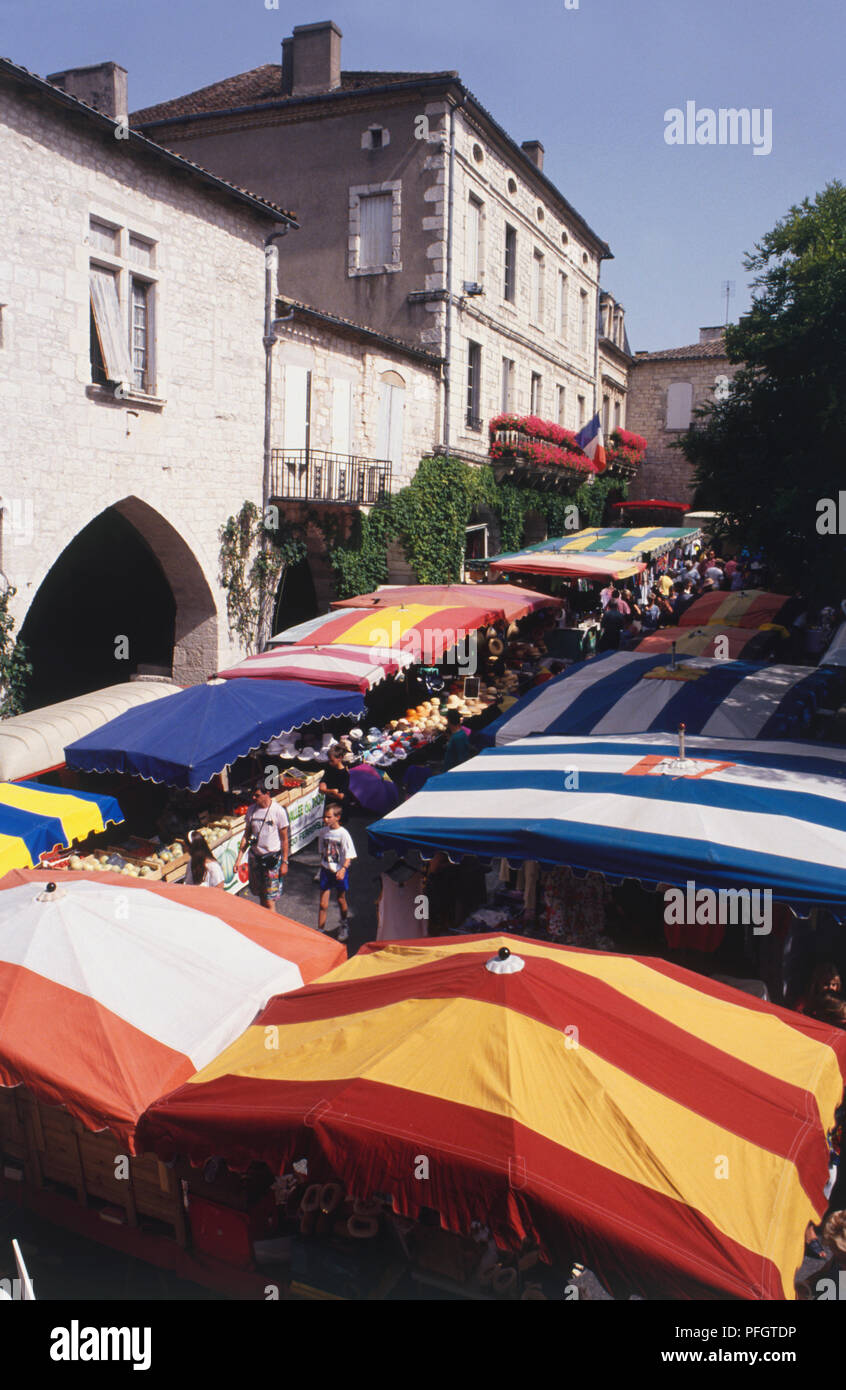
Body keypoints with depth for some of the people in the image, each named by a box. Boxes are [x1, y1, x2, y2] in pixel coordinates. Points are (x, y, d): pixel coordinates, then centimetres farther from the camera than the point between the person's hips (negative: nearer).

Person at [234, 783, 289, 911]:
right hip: (255, 857, 5)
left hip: (272, 858, -5)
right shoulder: (252, 810, 2)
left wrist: (284, 862, -7)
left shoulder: (278, 811, -11)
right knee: (260, 894, 12)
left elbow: (284, 838, -6)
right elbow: (246, 836, 10)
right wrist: (238, 859, 6)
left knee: (269, 899, -7)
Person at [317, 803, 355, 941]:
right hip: (326, 870, 3)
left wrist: (343, 869, -26)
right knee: (323, 904, 0)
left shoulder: (343, 834, -15)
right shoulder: (323, 832, 0)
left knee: (341, 900, 13)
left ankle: (345, 927, 33)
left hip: (339, 872, -3)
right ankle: (320, 930, 8)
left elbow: (349, 856, -14)